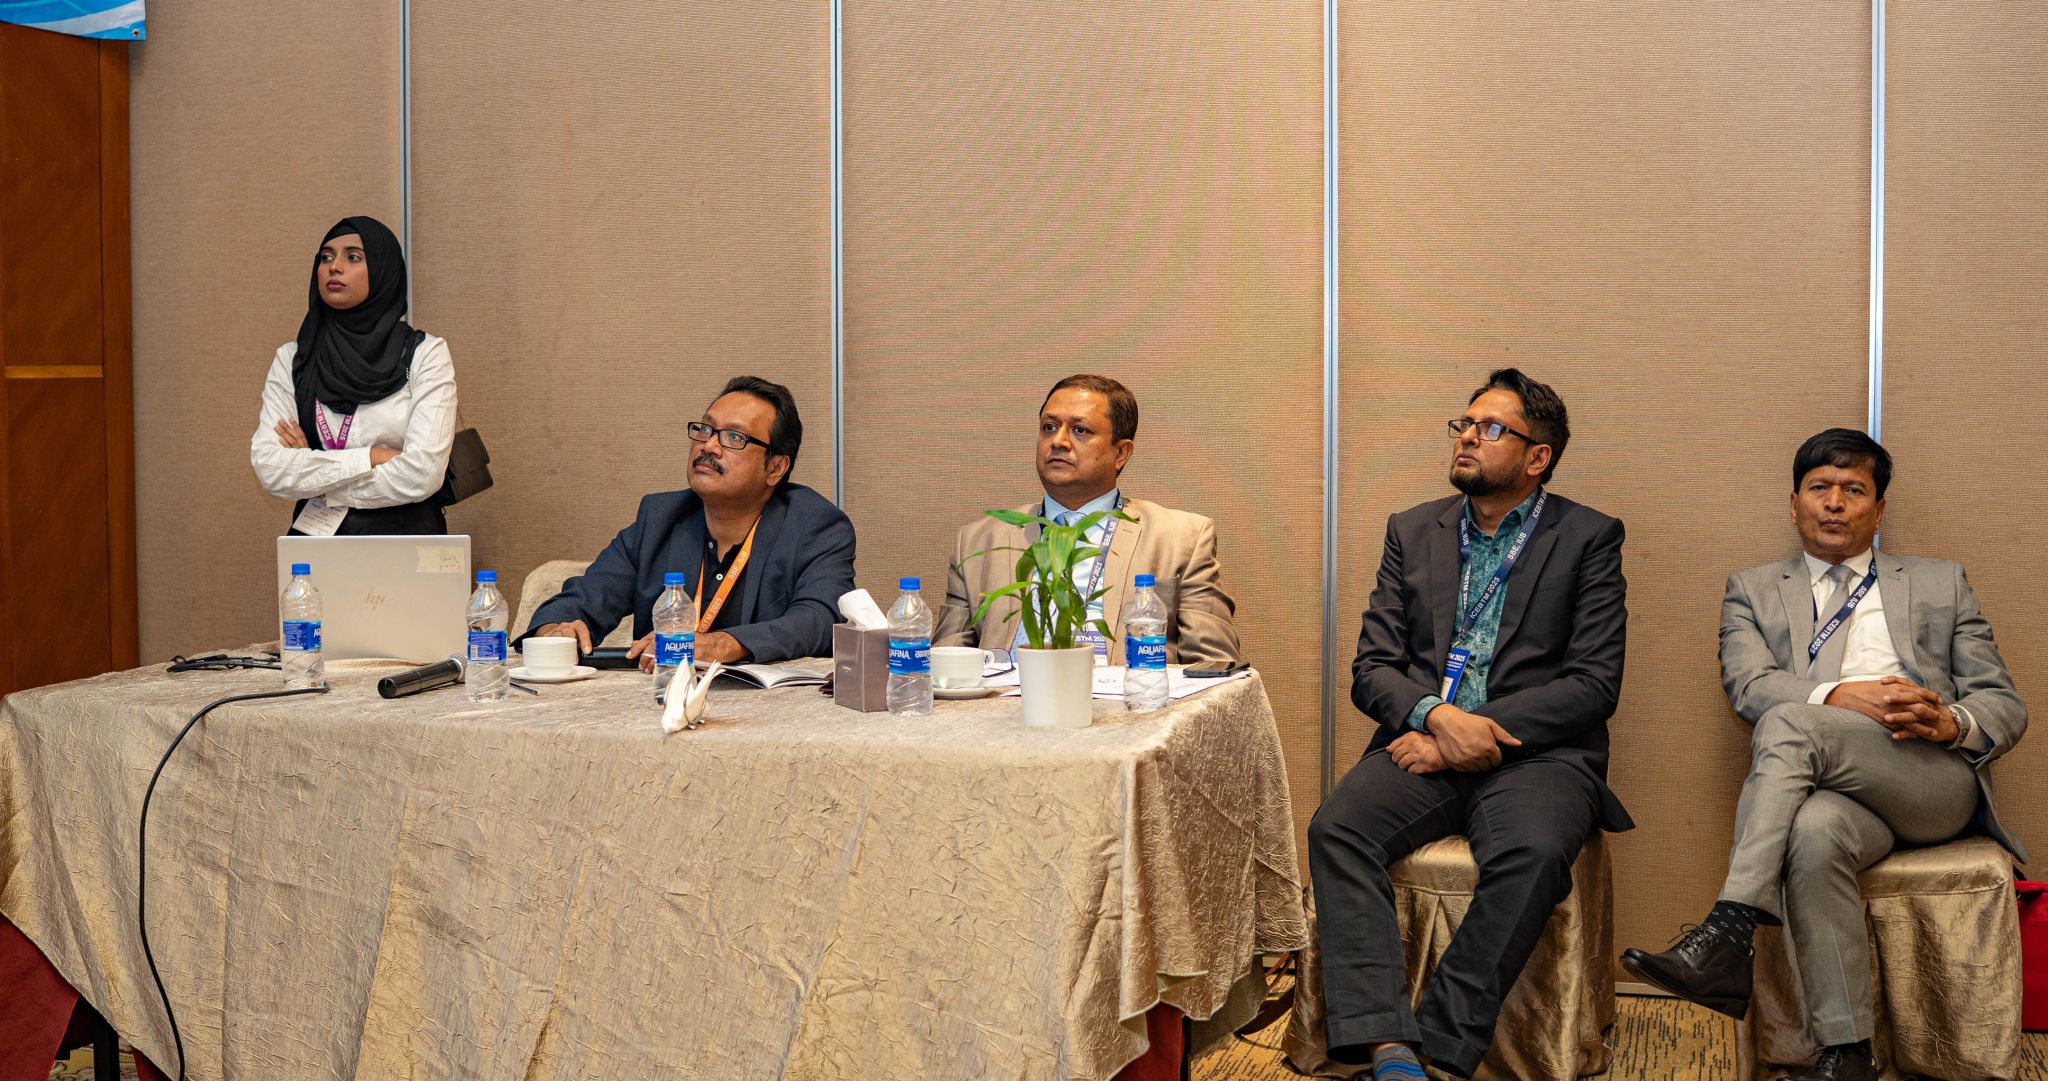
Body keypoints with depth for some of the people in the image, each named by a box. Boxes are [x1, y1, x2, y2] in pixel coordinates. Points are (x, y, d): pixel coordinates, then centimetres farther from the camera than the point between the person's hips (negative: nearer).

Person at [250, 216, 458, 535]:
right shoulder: (292, 359, 8)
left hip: (406, 534, -2)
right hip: (317, 536, 2)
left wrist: (312, 471, -3)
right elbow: (269, 469, -3)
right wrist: (371, 457, -10)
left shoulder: (424, 353, -1)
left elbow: (422, 474, -11)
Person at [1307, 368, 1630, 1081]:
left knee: (1533, 852, -35)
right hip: (1424, 744, 3)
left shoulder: (1589, 538, 7)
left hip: (1536, 754, -3)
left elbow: (1594, 683, -3)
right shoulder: (1412, 532, 17)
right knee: (1336, 828, -27)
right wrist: (1438, 716, -12)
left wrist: (1479, 731, -12)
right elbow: (1372, 668, 10)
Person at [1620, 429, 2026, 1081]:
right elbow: (1747, 684, 4)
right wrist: (1840, 696, -16)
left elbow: (2004, 705, 18)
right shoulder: (1753, 591, 23)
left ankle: (1727, 937, -39)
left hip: (1936, 777, -1)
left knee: (1790, 722, -32)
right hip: (1831, 783, 1)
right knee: (1813, 833, -38)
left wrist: (1951, 723, -7)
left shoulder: (1939, 584, 25)